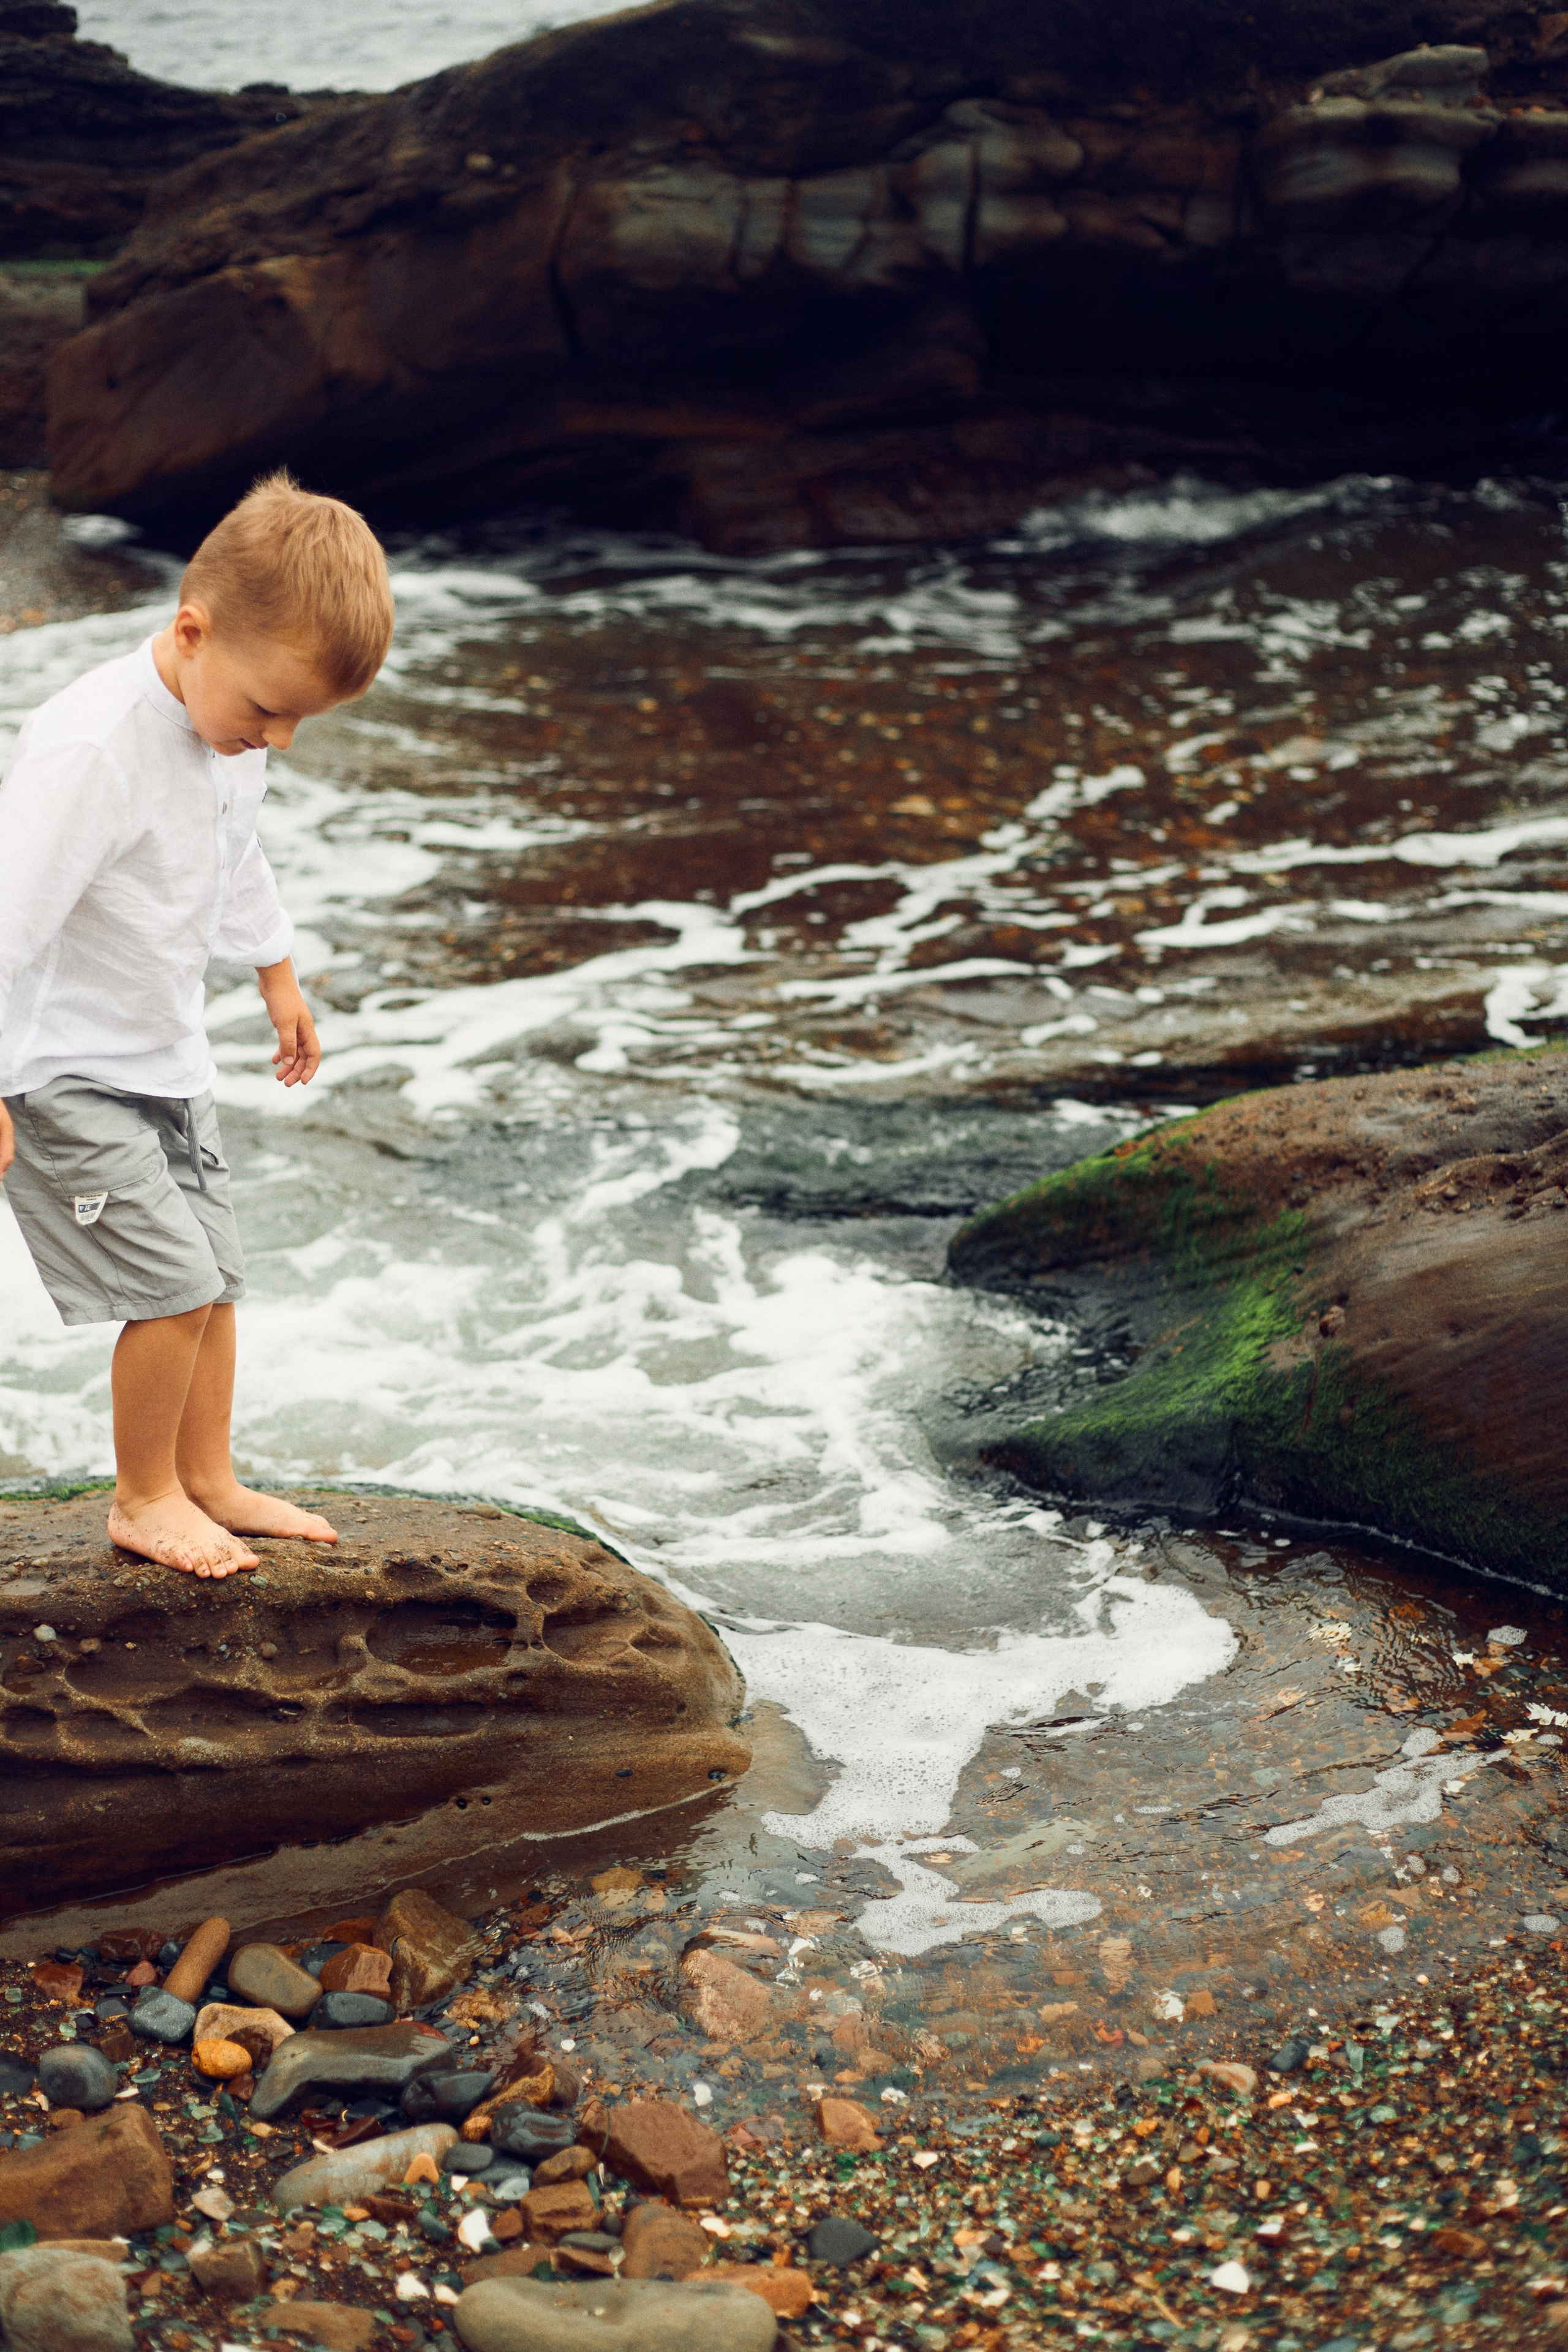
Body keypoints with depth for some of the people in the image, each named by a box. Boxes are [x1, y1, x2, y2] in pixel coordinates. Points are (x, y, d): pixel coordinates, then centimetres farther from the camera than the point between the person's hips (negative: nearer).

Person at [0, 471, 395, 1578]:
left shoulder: (232, 735, -1)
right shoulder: (90, 750, -30)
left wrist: (280, 979, 31)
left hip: (164, 1061, 9)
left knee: (215, 1276, 12)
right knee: (175, 1285, -10)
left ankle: (209, 1480, 29)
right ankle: (143, 1498, 11)